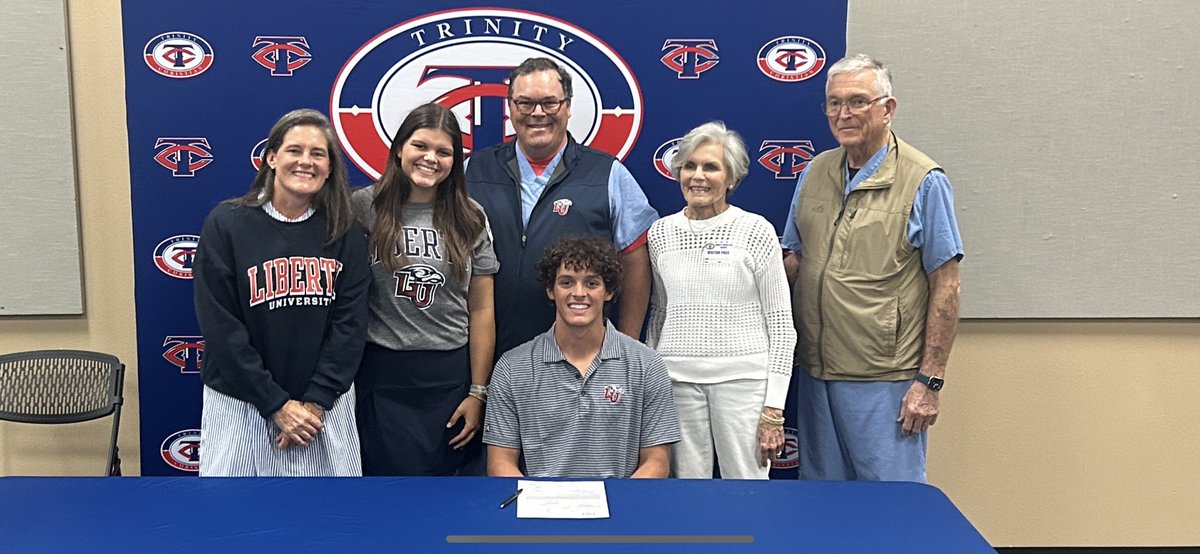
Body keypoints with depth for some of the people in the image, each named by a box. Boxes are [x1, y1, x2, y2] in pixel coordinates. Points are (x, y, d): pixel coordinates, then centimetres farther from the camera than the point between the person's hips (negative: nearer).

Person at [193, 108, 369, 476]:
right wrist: (277, 404, -12)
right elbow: (221, 328, -9)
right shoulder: (226, 224, -6)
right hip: (241, 403, -1)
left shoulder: (345, 233, 0)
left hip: (325, 403, 2)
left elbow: (349, 323, -3)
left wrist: (315, 402, -11)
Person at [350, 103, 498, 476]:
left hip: (449, 377, 2)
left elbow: (481, 311, 4)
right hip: (380, 375, -2)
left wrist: (478, 392, 2)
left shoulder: (469, 219, 4)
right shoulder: (363, 207, -2)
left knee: (443, 471, 8)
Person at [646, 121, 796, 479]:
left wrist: (774, 408, -7)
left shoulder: (756, 231, -3)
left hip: (743, 378, -3)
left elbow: (782, 326, -2)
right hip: (677, 379, 3)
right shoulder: (660, 233, 8)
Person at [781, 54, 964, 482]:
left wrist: (930, 381, -12)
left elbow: (945, 288, -9)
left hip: (887, 382, -6)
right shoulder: (815, 173, 9)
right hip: (816, 373, 6)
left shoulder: (923, 181, -8)